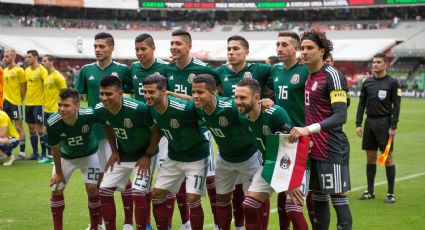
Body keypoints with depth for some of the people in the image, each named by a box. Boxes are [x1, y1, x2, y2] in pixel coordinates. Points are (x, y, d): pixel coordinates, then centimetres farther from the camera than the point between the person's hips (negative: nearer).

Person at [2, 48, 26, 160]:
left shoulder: (19, 70, -8)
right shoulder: (5, 71, 13)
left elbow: (24, 88, -7)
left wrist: (20, 100, -6)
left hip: (15, 102, -7)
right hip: (6, 102, 7)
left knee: (19, 127, -3)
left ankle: (22, 153, 0)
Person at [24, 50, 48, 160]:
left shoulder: (42, 70, -11)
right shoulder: (27, 70, 10)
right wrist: (25, 97, 12)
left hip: (39, 103, -7)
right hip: (28, 103, 7)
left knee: (39, 127, -5)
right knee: (31, 128, 10)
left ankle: (43, 153, 3)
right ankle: (35, 152, 18)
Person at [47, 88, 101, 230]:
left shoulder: (89, 114, -37)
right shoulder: (52, 123, -33)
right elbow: (55, 148, -16)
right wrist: (58, 172, -5)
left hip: (89, 154, -1)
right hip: (65, 156, 1)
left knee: (92, 188, -8)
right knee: (56, 189, -3)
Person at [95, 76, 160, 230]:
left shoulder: (138, 109, -32)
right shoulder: (100, 110, -14)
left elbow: (157, 130, -19)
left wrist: (148, 156, -17)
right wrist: (114, 151, 5)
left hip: (142, 156, -6)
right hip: (121, 155, 6)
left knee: (137, 194, -17)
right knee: (104, 191, 2)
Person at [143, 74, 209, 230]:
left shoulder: (185, 108, -31)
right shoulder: (151, 109, -10)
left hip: (196, 157, -6)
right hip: (173, 157, 6)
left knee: (192, 199, -11)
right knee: (157, 195, 5)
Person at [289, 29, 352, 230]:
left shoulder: (332, 76, -12)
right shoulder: (308, 76, 13)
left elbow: (340, 116, -21)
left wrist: (308, 129, -28)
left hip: (332, 150, -8)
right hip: (314, 149, 8)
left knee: (338, 198, -4)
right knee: (318, 198, 12)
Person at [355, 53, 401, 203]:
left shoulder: (392, 83, -2)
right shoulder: (367, 83, 10)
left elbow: (396, 106, -5)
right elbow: (361, 104, 12)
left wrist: (393, 126, -12)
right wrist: (358, 124, 4)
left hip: (384, 122, -4)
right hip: (369, 122, 4)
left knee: (388, 157, -3)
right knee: (370, 156, 8)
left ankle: (390, 193, 3)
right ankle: (370, 191, 16)